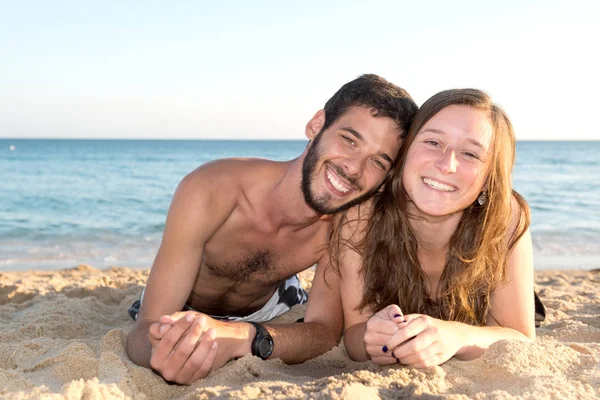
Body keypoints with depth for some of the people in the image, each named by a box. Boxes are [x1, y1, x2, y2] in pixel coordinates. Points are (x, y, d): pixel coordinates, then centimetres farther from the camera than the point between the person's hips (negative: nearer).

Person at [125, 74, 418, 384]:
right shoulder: (210, 191, -40)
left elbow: (326, 331, -32)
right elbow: (147, 329, -38)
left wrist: (243, 337, -54)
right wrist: (164, 353, -65)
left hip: (271, 305, 2)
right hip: (184, 309, -1)